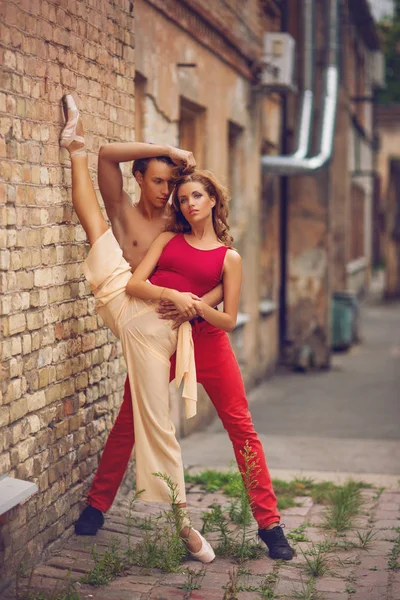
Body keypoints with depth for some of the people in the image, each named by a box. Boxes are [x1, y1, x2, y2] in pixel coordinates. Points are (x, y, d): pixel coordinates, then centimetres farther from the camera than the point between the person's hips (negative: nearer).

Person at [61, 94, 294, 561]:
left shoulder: (178, 223, 7)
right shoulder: (123, 214, 5)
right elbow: (107, 154, -9)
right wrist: (169, 151, -9)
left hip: (204, 333, 1)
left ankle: (268, 522, 2)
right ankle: (97, 505, 28)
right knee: (128, 422, 9)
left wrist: (199, 303, -19)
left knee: (241, 426, -2)